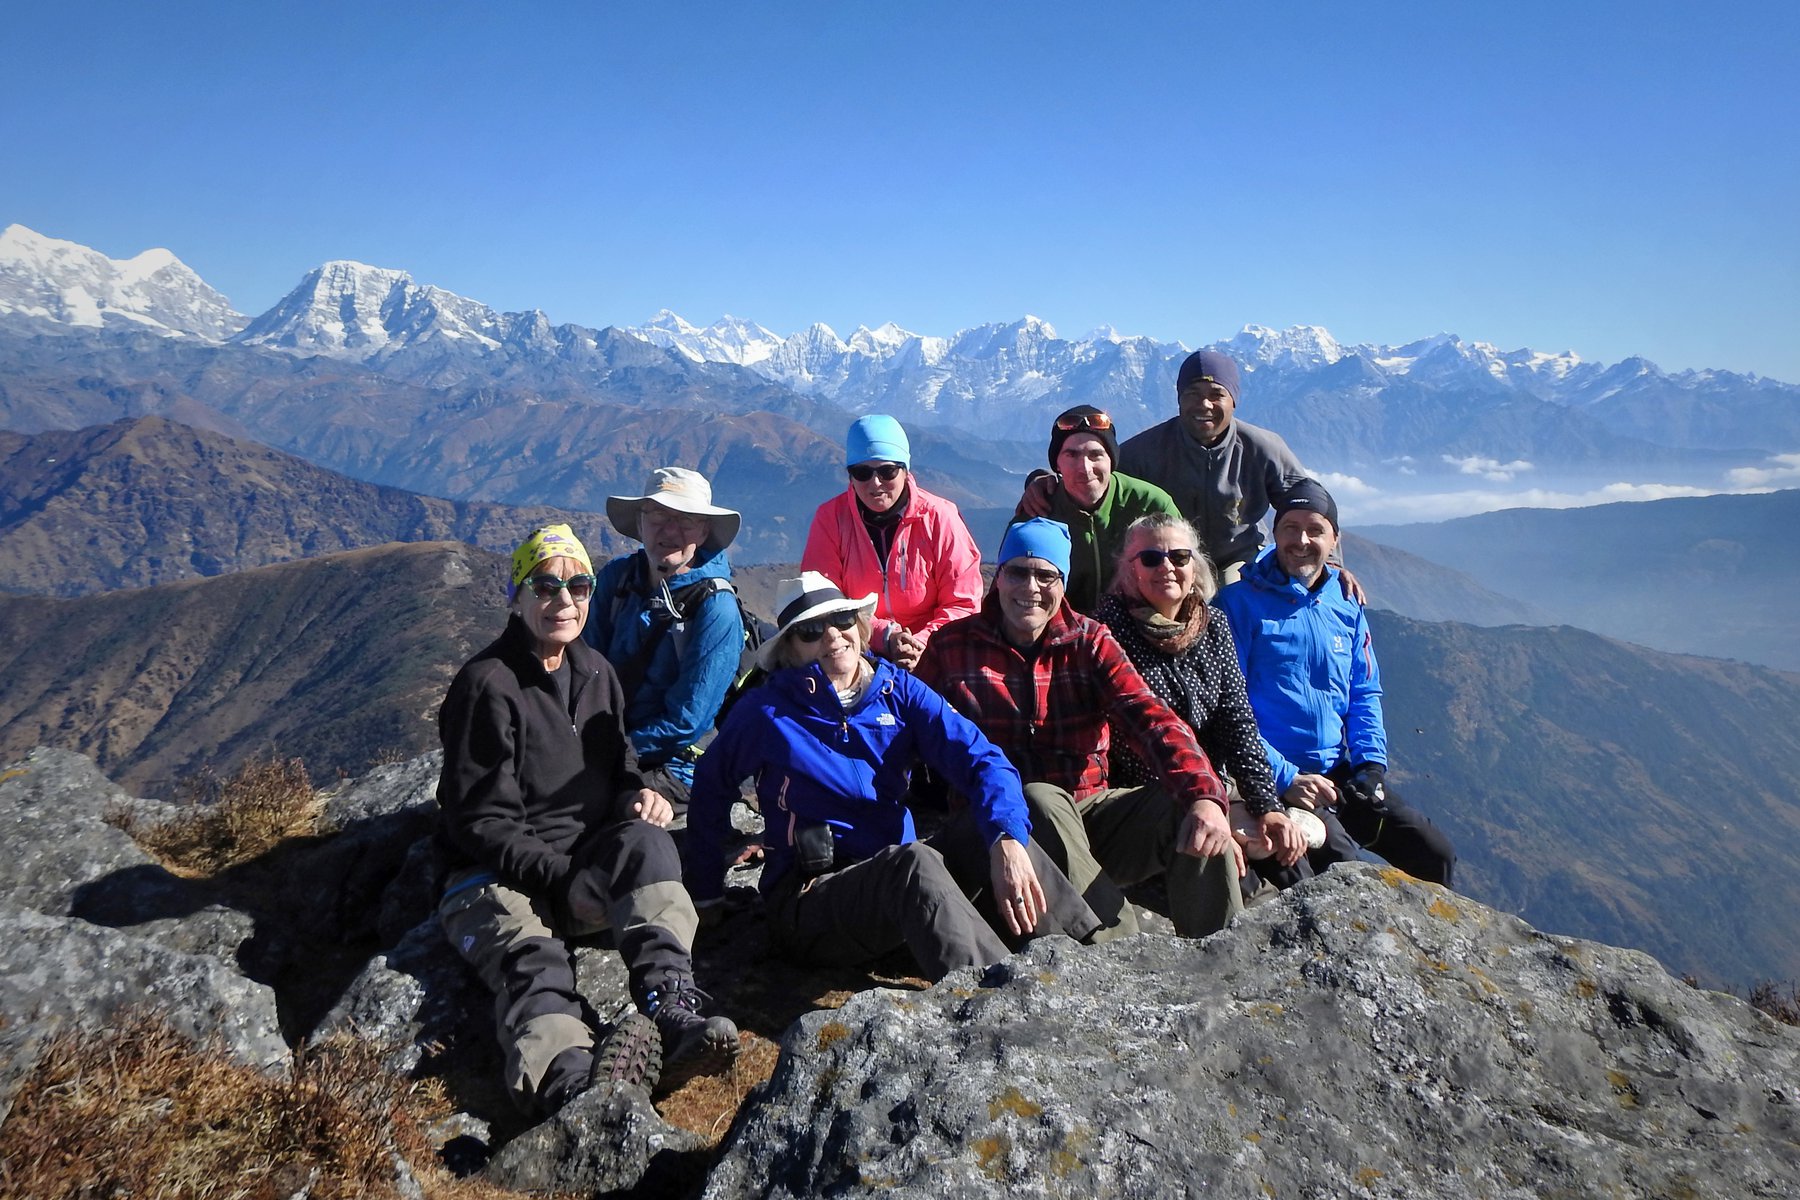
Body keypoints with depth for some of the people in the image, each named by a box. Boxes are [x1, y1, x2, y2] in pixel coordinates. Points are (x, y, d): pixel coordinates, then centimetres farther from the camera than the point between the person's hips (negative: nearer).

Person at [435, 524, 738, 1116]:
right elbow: (483, 823, -11)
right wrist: (564, 880, -20)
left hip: (589, 865, 5)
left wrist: (639, 795, -4)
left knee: (645, 841, -28)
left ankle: (672, 1008, -46)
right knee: (530, 959, -34)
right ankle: (567, 1078, -66)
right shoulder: (486, 684, -8)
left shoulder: (595, 673, 13)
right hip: (497, 875, -5)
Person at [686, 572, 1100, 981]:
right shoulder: (767, 711, -4)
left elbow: (981, 759, -10)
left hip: (899, 878, 4)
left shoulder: (899, 690, 3)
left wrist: (1007, 842, -28)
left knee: (985, 829, -22)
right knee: (914, 861, -34)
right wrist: (707, 895, 9)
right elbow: (710, 790, 9)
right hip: (809, 899, -4)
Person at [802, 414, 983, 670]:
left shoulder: (938, 516, -3)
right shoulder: (831, 517, -1)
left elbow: (963, 601, -2)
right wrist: (884, 637, -17)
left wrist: (924, 643, -19)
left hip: (930, 660, 0)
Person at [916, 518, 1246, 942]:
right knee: (1042, 799, -34)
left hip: (1090, 810, 2)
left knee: (1192, 806, -20)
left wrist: (1205, 795, -30)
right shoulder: (951, 645, 2)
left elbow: (1150, 718, -12)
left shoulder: (1090, 642, 3)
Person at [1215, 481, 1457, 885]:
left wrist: (1371, 763, 0)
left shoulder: (1346, 605, 11)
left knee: (1435, 855, 1)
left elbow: (1365, 695, 16)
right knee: (1338, 862, -26)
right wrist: (1284, 777, -18)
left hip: (1342, 772, 6)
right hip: (1275, 779, -6)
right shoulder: (1241, 602, -8)